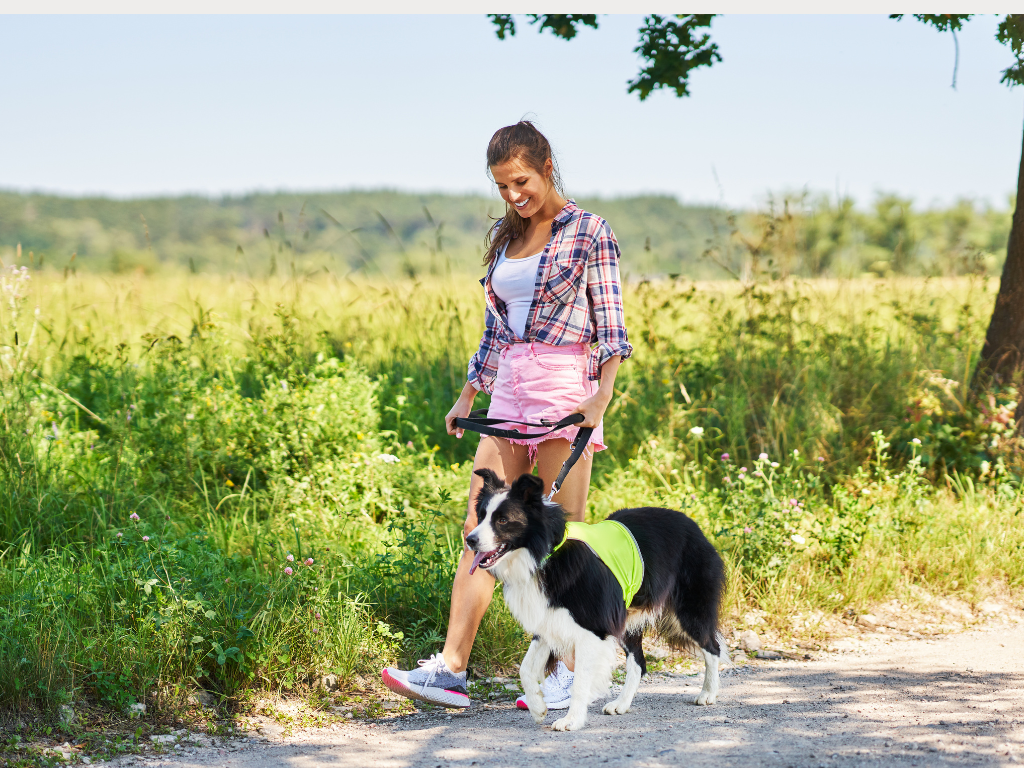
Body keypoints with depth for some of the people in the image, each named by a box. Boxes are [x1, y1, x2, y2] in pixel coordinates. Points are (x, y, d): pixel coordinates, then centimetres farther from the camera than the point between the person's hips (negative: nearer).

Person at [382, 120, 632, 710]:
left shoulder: (589, 232, -3)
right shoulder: (507, 237, 15)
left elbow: (610, 324, -8)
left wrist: (603, 395, -21)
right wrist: (468, 396, 19)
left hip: (566, 388, -6)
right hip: (508, 391, 6)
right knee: (480, 527, 0)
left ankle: (570, 673, 5)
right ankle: (451, 668, -1)